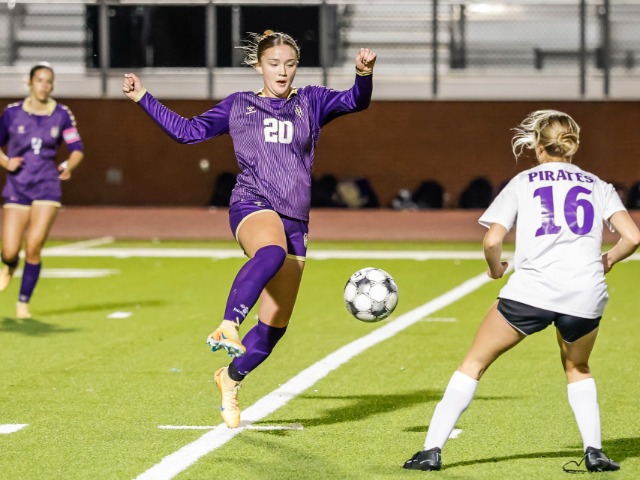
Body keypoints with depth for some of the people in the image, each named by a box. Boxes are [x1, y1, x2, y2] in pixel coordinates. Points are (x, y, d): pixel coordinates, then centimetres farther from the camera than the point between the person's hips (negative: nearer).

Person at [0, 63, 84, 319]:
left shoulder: (62, 114, 0)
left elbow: (77, 149, 5)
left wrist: (68, 165, -15)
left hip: (47, 187, 0)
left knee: (33, 247, -14)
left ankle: (23, 302, 3)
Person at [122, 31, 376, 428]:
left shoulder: (311, 102, 14)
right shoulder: (238, 106, 14)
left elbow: (356, 101, -1)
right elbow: (187, 131, 18)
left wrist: (364, 74, -22)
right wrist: (144, 98, 14)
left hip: (295, 220, 3)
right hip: (253, 206, -3)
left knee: (276, 324, 5)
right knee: (271, 252, -42)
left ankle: (231, 378, 29)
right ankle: (228, 327, -53)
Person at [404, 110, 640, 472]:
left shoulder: (522, 183, 11)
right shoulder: (599, 186, 15)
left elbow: (492, 241, -1)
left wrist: (495, 269, 19)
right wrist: (608, 260, 21)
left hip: (531, 289, -2)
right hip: (586, 294, 2)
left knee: (475, 362, 13)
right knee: (577, 368, 30)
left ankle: (432, 450, 7)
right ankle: (594, 452, 15)